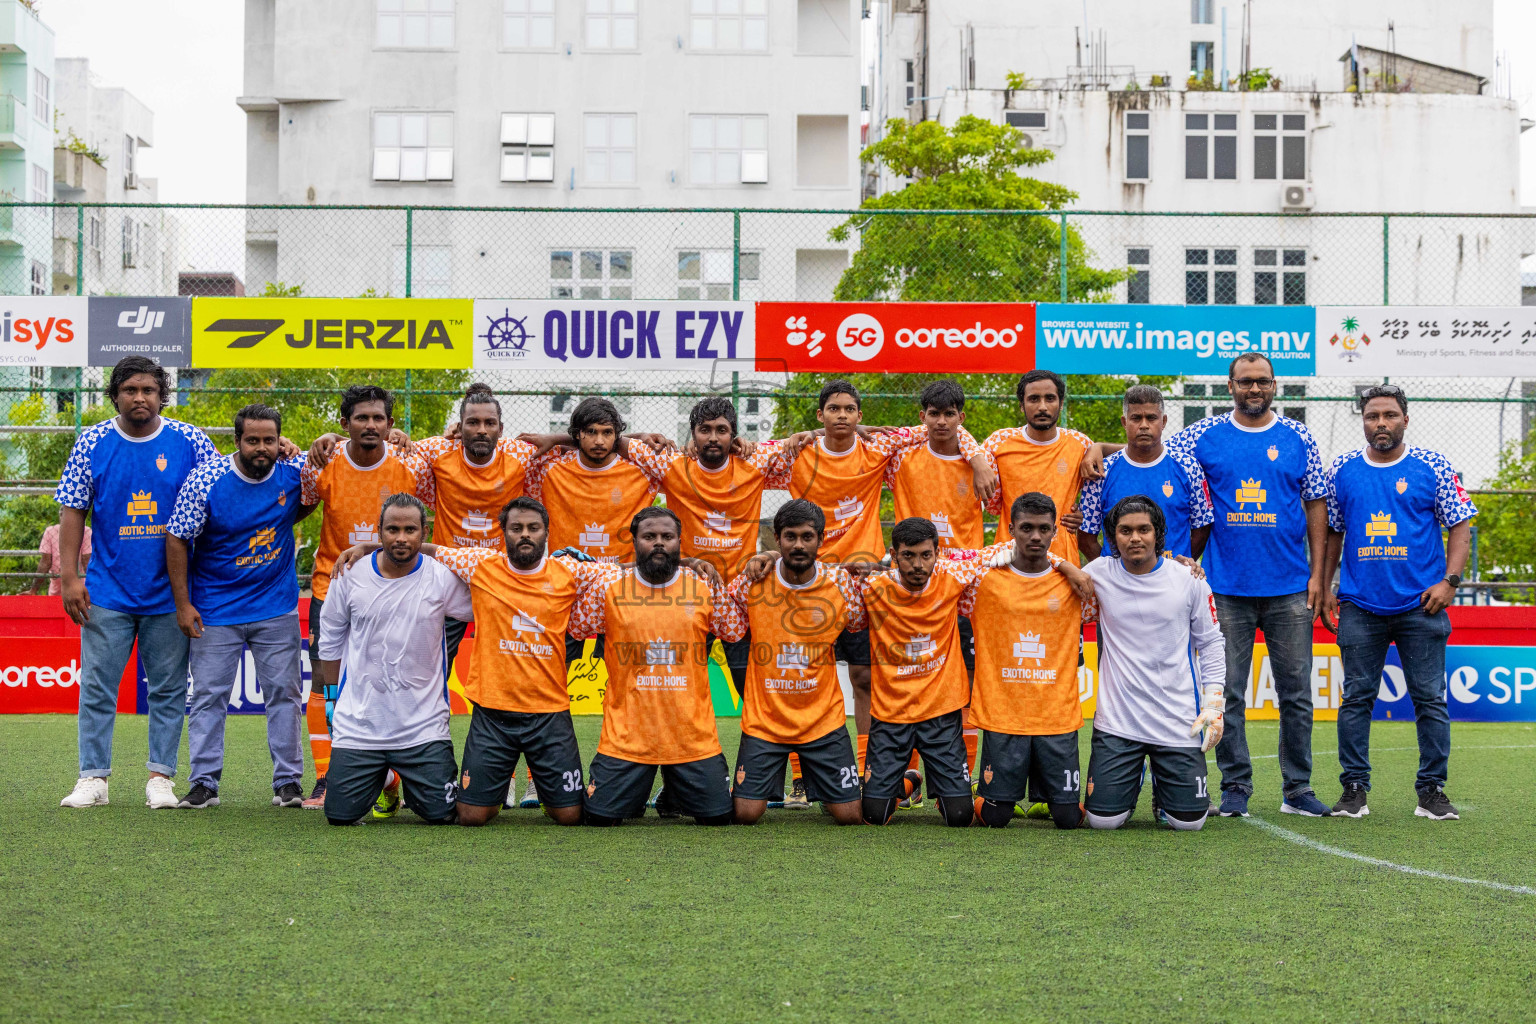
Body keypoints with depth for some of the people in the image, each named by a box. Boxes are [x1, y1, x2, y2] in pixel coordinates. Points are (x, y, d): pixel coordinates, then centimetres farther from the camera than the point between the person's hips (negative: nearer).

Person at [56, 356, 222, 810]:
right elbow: (73, 511, 3)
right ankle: (93, 777, 9)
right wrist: (69, 577, -2)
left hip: (170, 590, 0)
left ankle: (160, 776, 13)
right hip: (107, 590, 0)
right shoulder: (92, 443, 2)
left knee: (169, 688, 5)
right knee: (97, 686, 1)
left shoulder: (189, 441, 1)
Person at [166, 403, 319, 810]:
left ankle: (288, 780, 13)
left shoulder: (294, 472, -7)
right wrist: (183, 604, -9)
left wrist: (286, 520, -2)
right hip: (213, 610, -2)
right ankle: (204, 783, 8)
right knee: (209, 695, 1)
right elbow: (177, 540, -8)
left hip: (277, 608, 2)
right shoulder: (204, 479, -14)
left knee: (285, 692, 4)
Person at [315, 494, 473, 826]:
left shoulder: (443, 578, -6)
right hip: (358, 722, 1)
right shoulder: (350, 576, -2)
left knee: (441, 814, -5)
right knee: (341, 814, -1)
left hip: (424, 726, -1)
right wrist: (333, 698, 16)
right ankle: (381, 779, 32)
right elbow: (330, 641, 12)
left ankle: (411, 784, 30)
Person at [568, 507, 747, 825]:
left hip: (693, 734, 1)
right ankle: (635, 794, 31)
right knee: (600, 816, -4)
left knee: (719, 815, -1)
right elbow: (574, 628, 3)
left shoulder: (705, 587, 2)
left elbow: (736, 633, 8)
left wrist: (716, 581, 0)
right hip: (626, 735, 0)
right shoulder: (608, 589, 0)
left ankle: (674, 795, 32)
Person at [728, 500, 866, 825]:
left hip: (823, 720, 1)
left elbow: (862, 624, 9)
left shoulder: (841, 582, -6)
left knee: (850, 815, -1)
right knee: (745, 814, -7)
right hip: (763, 719, -1)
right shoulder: (752, 582, -8)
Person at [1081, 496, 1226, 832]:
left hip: (1179, 721, 0)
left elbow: (1211, 643, 7)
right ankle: (1131, 782, 29)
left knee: (1188, 820, -2)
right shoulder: (1100, 573, -1)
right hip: (1117, 719, 0)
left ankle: (1164, 786, 33)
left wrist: (1213, 705, 1)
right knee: (1104, 818, -5)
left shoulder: (1189, 579, 0)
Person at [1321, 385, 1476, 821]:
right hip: (1359, 606, 2)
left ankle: (1432, 789, 7)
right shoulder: (1342, 471, 8)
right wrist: (1324, 588, 9)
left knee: (1430, 699, -1)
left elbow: (1459, 525, 4)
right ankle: (1354, 789, 10)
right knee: (1356, 698, 3)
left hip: (1421, 605, -1)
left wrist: (1449, 581, -7)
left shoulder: (1433, 467, 3)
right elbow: (1330, 533, 15)